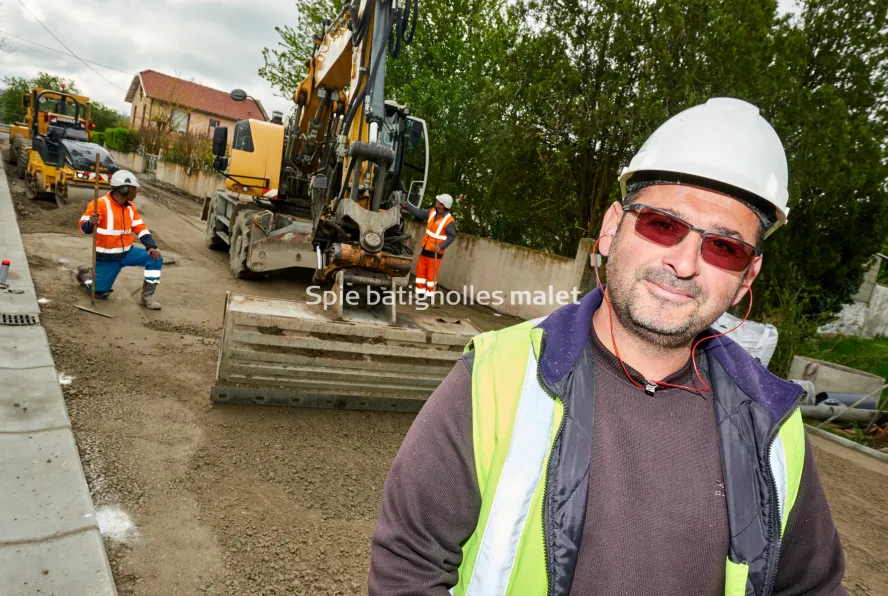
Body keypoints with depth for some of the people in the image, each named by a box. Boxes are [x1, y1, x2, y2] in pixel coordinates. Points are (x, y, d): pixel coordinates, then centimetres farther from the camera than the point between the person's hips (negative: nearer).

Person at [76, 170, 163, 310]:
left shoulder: (130, 207, 2)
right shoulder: (101, 204, -20)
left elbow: (140, 229, 5)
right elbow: (83, 227, -22)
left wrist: (152, 246, -9)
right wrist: (90, 223, -46)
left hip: (127, 252, 6)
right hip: (107, 257, -5)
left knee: (155, 259, -14)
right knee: (100, 292, 1)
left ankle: (147, 297, -6)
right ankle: (85, 273, 35)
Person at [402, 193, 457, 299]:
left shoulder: (449, 221, -19)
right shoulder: (432, 211, 1)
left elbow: (452, 236, -17)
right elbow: (419, 213, 9)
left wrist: (441, 246, -27)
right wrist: (407, 206, 4)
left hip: (435, 252, -7)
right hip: (426, 248, 7)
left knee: (431, 273, 0)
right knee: (421, 269, 13)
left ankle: (429, 294, 12)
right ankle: (420, 292, 25)